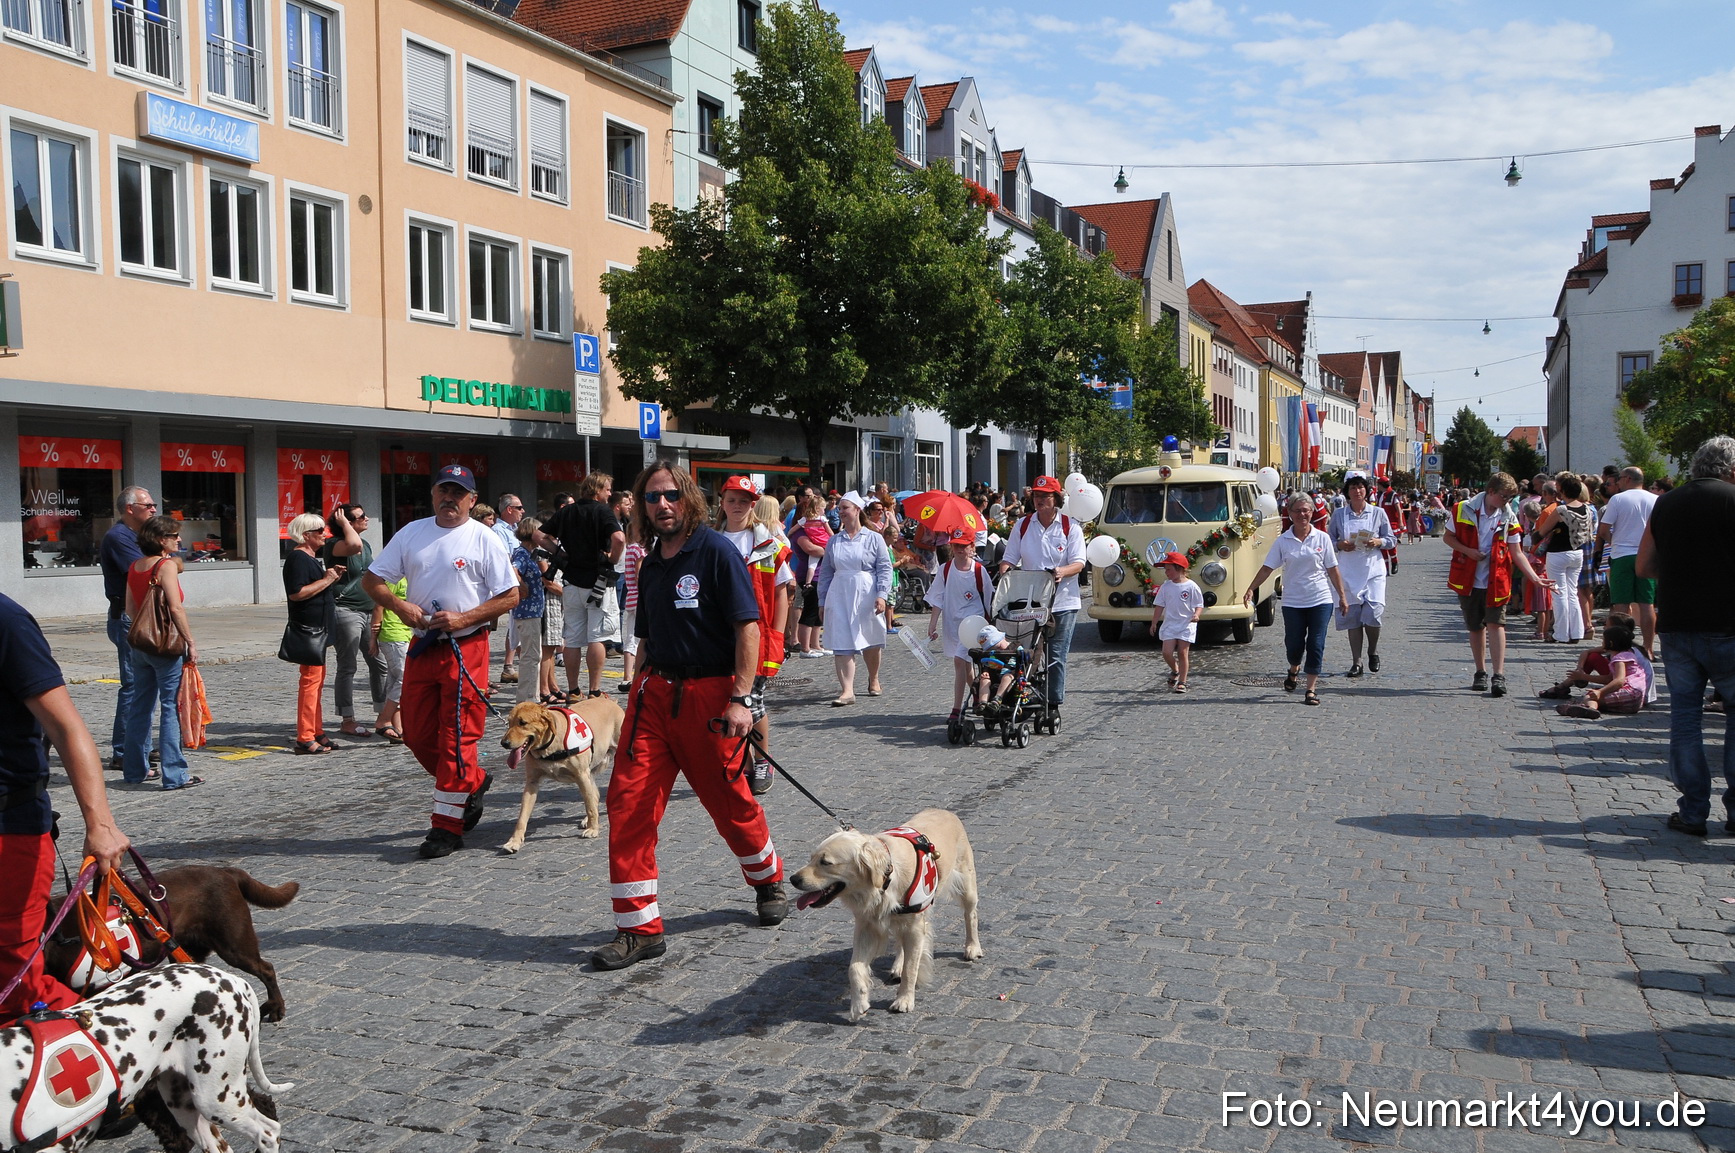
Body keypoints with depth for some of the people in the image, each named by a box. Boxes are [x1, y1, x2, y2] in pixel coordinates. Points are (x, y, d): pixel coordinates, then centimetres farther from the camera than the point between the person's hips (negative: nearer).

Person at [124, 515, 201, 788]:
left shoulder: (135, 567, 10)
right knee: (171, 708, -4)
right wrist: (191, 643, -14)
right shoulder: (167, 565, -13)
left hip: (140, 644, 8)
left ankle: (135, 769, 23)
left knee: (140, 706, 15)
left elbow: (130, 608, 13)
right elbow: (176, 608, -19)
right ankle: (174, 775, -2)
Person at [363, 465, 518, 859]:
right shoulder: (411, 533, 8)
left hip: (466, 648, -5)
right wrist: (399, 605, -10)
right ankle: (473, 783, 32)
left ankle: (447, 826, 5)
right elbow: (372, 579, 10)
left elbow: (510, 597, -6)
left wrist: (463, 618, -16)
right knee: (416, 733, 11)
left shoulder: (484, 539, -5)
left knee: (457, 737, -4)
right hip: (422, 646, 6)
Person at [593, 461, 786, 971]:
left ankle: (769, 881, 38)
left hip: (709, 693, -6)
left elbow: (748, 627, -12)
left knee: (730, 802, 8)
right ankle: (639, 928, 5)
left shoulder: (716, 550, -7)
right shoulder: (650, 565, 14)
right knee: (628, 800, -4)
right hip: (654, 692, 6)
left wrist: (741, 699, -18)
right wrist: (639, 694, 17)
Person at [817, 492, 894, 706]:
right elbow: (825, 572, 13)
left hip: (866, 596, -2)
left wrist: (882, 595, -13)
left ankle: (874, 680, 35)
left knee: (871, 642, 11)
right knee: (842, 643, -7)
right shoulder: (834, 540, 9)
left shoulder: (874, 538, 0)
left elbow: (885, 569, -3)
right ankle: (847, 690, -10)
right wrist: (822, 600, 10)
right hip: (840, 597, 2)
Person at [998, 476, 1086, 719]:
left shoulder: (1070, 527, 2)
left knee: (1055, 655, -1)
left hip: (1062, 602, -2)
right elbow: (1009, 558, 9)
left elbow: (1078, 563, -5)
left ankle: (1053, 704, 8)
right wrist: (1005, 573, -13)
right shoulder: (1022, 526, 9)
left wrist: (1062, 571, -25)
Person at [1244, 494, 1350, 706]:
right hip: (1293, 601, 0)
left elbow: (1332, 570, 4)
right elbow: (1267, 568, -1)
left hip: (1320, 600, 0)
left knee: (1315, 645, -3)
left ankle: (1311, 689, 5)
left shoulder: (1322, 538, 1)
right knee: (1294, 645, 2)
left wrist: (1342, 596, 4)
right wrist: (1251, 589, -13)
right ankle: (1293, 670, 35)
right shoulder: (1282, 541, 0)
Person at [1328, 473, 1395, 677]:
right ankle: (1356, 662, 9)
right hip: (1348, 572, 1)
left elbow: (1392, 540, 8)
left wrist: (1378, 542, -11)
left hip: (1373, 570, -1)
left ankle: (1373, 651, 16)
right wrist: (1339, 545, -10)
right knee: (1352, 616, 1)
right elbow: (1329, 540, 11)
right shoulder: (1338, 514, 6)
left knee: (1373, 613, -12)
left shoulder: (1378, 513, 5)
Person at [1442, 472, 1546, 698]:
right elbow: (1448, 537, 3)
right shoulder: (1464, 510, -5)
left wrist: (1535, 578, -12)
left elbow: (1517, 554, -1)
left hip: (1495, 580, -1)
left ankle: (1499, 676, -15)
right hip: (1469, 580, 1)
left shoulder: (1508, 518, -1)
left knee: (1495, 624, -12)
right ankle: (1481, 673, 22)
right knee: (1475, 627, 9)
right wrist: (1467, 550, -15)